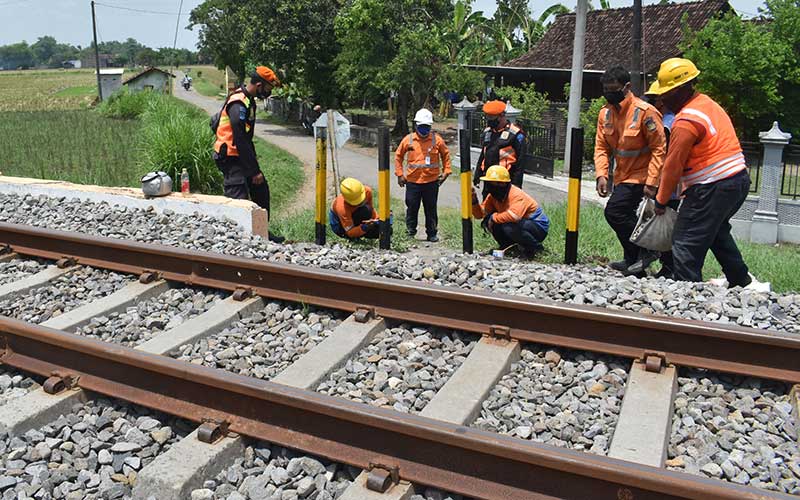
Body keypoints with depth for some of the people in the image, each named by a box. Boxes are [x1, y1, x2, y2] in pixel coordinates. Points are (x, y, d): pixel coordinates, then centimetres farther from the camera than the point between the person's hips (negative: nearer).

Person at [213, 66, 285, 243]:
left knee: (261, 191, 14)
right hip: (231, 159, -10)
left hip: (242, 156, 10)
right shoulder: (238, 104, -21)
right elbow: (241, 141, -24)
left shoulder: (248, 100, 11)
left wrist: (254, 163, 18)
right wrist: (255, 171, -21)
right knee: (238, 200, -12)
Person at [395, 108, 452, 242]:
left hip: (432, 181, 0)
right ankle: (410, 232, 21)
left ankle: (432, 233, 20)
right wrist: (400, 174, 5)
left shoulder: (437, 139, -1)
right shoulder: (408, 139, 0)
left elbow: (445, 155, 12)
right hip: (412, 181, 0)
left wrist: (446, 171, 3)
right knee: (412, 208, 6)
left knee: (431, 209, 8)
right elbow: (398, 156, 10)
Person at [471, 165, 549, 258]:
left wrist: (493, 217, -31)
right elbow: (480, 214, -3)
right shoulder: (493, 196, -3)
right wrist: (474, 201, -22)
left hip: (538, 228, -8)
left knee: (509, 227, -37)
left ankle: (535, 247, -11)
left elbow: (514, 216, -46)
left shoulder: (517, 195, -28)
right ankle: (508, 247, 8)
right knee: (487, 221, -8)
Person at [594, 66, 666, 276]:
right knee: (627, 218, 13)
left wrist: (651, 182, -21)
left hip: (641, 176, -8)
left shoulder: (645, 112, -18)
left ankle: (642, 253, -3)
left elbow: (659, 149, -16)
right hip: (622, 176, 8)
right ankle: (635, 266, 27)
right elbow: (602, 147, 5)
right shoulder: (605, 113, 3)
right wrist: (601, 175, -10)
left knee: (615, 210, -20)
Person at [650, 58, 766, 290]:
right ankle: (744, 281, 38)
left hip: (714, 188, -10)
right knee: (717, 232, 29)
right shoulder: (708, 103, 12)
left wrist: (661, 201, -3)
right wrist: (688, 188, 15)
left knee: (686, 244, -3)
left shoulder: (686, 121, -18)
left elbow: (673, 165, -14)